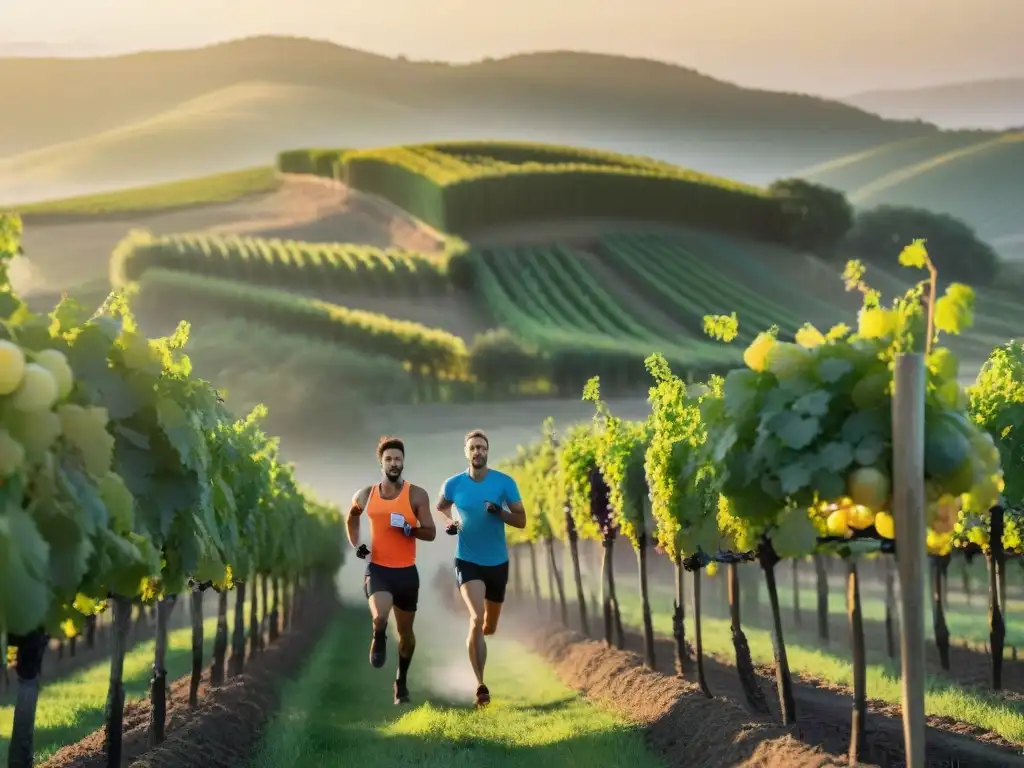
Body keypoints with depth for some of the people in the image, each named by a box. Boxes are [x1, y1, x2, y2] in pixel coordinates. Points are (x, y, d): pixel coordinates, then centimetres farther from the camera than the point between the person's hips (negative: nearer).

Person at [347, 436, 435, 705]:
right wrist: (355, 544, 8)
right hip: (378, 568, 0)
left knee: (405, 631, 12)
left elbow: (430, 533, -6)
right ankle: (379, 641, 6)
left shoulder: (416, 495, -5)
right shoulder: (366, 495, 2)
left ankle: (402, 681, 33)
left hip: (407, 571, 1)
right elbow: (351, 518, 23)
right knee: (380, 617, -29)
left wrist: (410, 530, -25)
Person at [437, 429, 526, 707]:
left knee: (489, 627, 16)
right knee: (477, 618, -22)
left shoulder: (504, 482, -8)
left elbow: (521, 521, -7)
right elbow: (441, 507, 16)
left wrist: (499, 512, -25)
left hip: (497, 562, 2)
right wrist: (448, 523, -4)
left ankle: (476, 633, 55)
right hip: (467, 561, -2)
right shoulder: (453, 484, -6)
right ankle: (480, 686, -19)